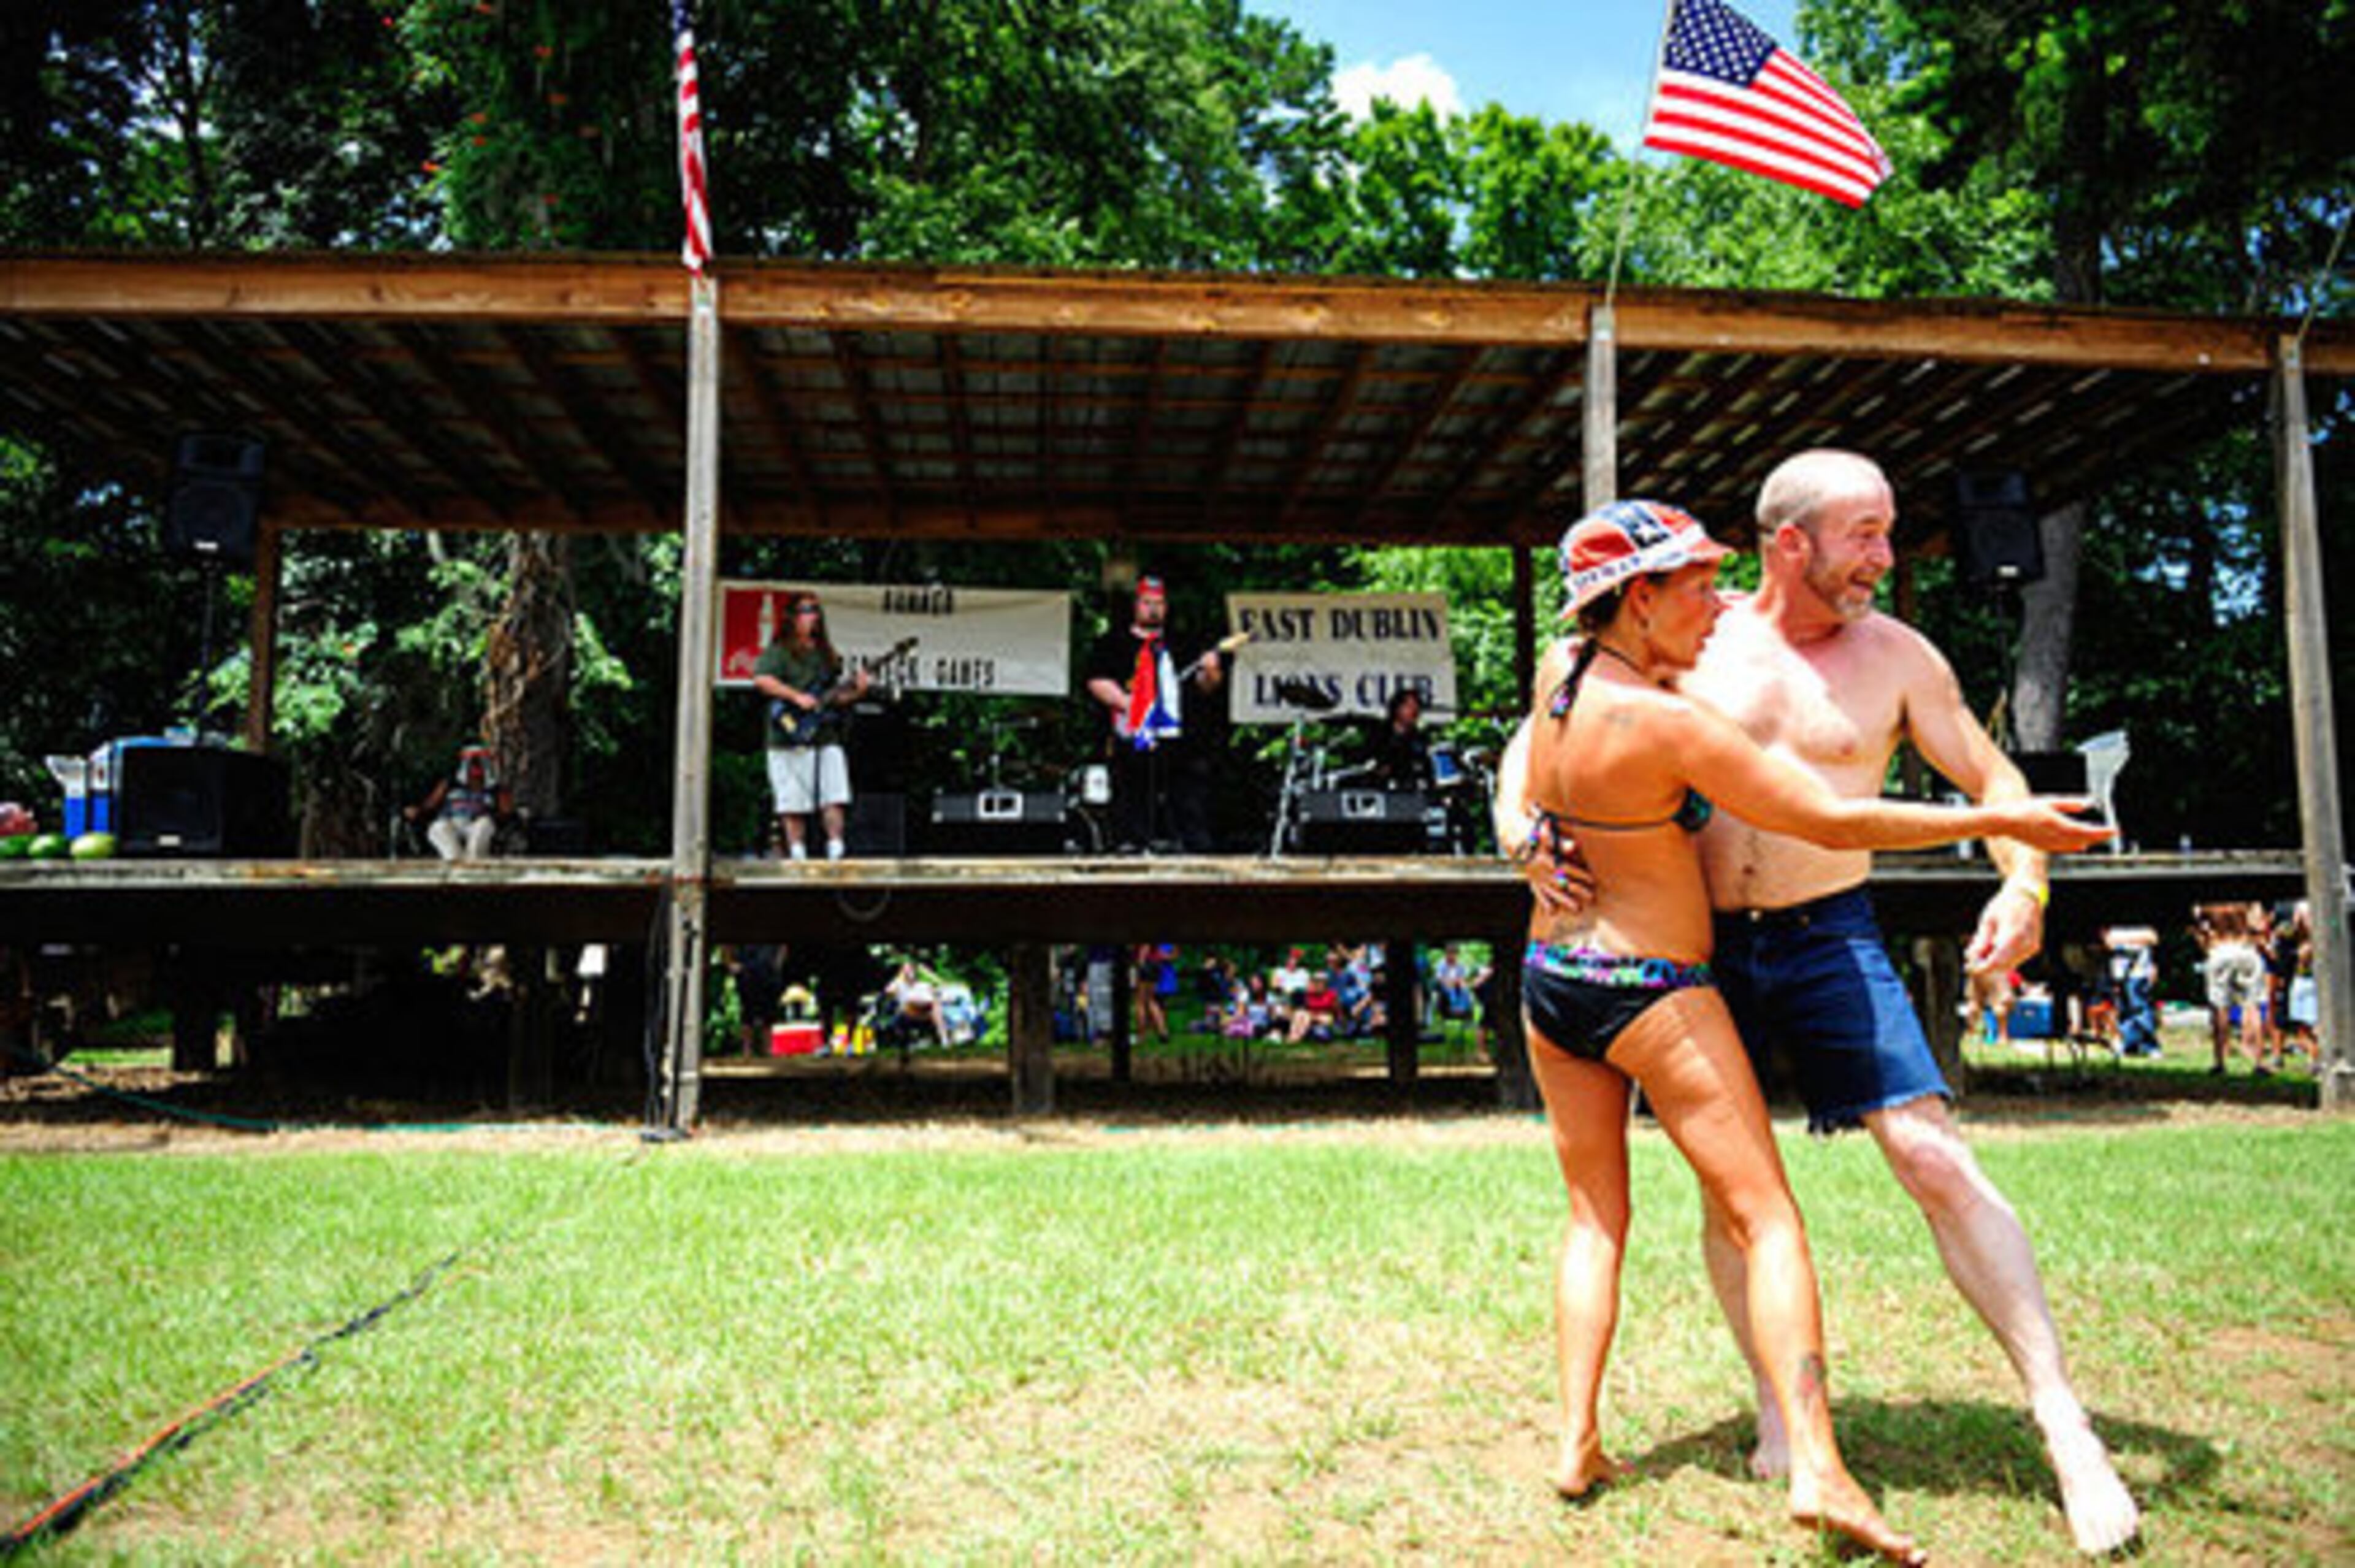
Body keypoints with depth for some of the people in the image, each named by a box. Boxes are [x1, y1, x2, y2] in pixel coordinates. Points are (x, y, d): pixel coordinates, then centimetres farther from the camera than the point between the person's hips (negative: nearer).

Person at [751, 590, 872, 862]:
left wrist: (856, 691, 3)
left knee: (835, 798, -5)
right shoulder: (778, 652, 1)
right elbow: (761, 679, -15)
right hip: (791, 740, -5)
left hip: (827, 738, 5)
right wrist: (797, 697, -19)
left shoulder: (827, 655, 21)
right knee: (794, 802, -4)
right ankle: (798, 855, 0)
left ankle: (836, 850, -4)